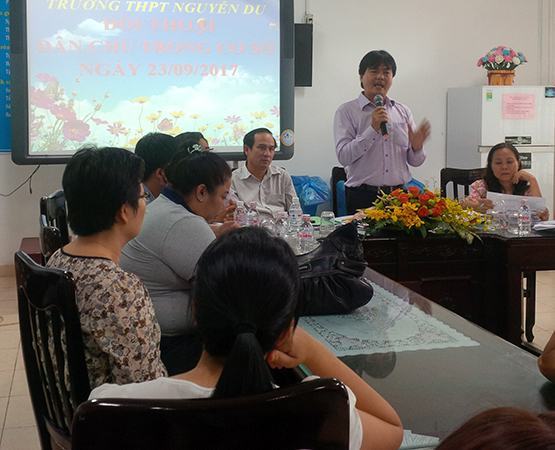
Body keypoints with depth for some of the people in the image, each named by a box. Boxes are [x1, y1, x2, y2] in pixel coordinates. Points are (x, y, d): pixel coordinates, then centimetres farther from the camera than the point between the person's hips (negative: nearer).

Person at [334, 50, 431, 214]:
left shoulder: (403, 111, 12)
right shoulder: (346, 111, 0)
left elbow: (414, 161, 13)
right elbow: (343, 156, -12)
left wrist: (417, 148, -10)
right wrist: (373, 128, -18)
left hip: (399, 195, 4)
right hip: (363, 196, -3)